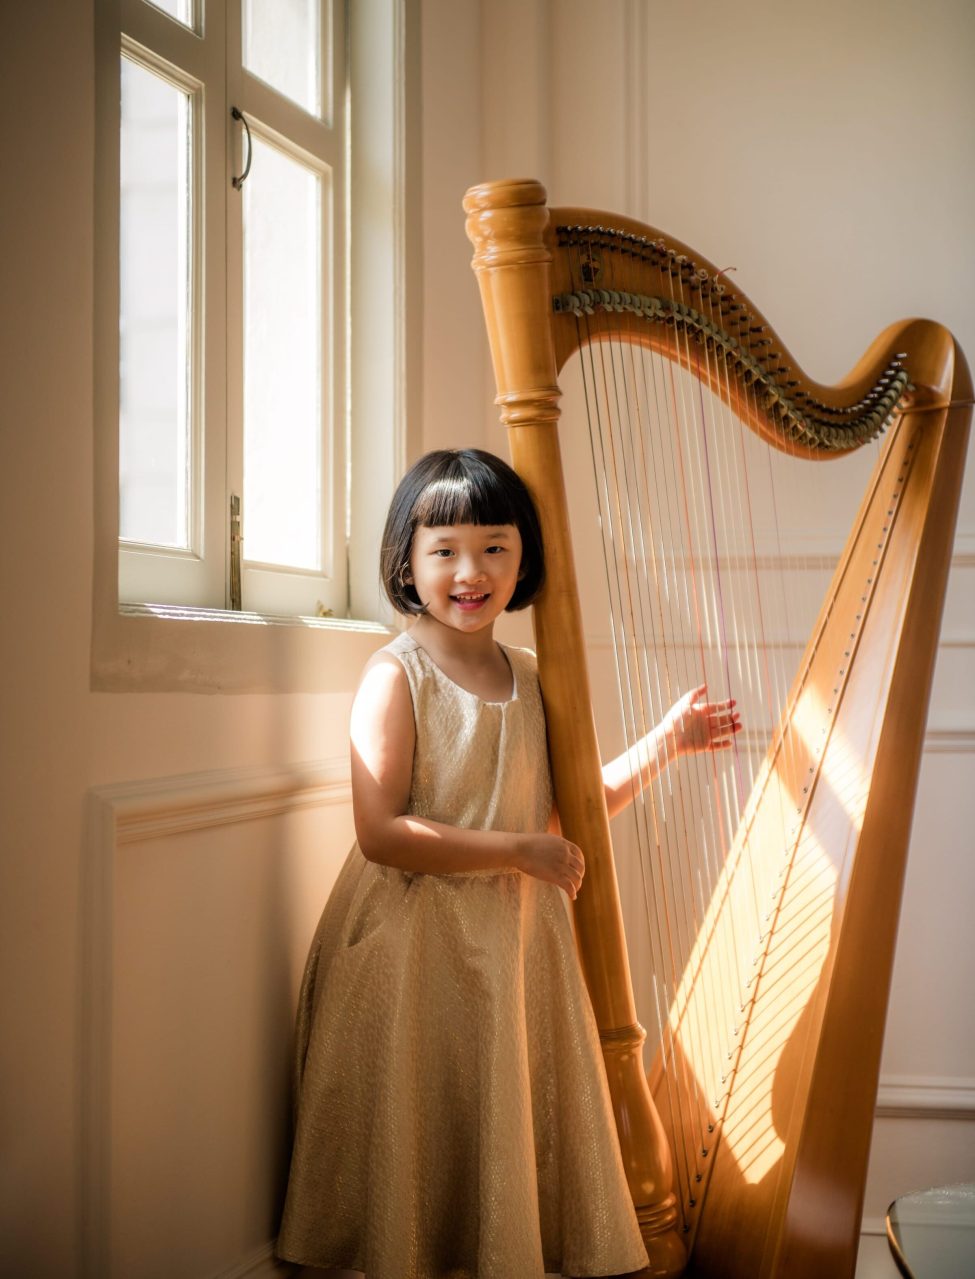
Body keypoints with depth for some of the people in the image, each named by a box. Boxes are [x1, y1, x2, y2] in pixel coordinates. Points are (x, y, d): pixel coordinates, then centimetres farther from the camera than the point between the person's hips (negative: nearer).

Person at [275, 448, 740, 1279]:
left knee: (522, 1138, 12)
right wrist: (519, 851, -18)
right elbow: (381, 834, -19)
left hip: (519, 943, 6)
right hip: (417, 951, -5)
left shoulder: (527, 677, 8)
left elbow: (564, 812, 15)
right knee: (427, 1168, 3)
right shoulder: (397, 674, -11)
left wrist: (666, 741, 9)